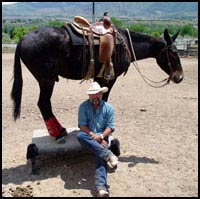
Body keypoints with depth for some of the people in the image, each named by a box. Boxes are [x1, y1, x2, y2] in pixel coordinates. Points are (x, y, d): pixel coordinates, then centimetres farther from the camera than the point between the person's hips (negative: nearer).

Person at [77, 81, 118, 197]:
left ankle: (101, 187, -48)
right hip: (88, 136, 1)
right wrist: (93, 135, -21)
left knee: (101, 157, -30)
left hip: (102, 138, -1)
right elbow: (82, 125, -5)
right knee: (80, 135, -35)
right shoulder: (83, 106, 3)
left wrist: (101, 136, -19)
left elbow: (110, 127, 0)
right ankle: (107, 154, -39)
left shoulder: (109, 108, 4)